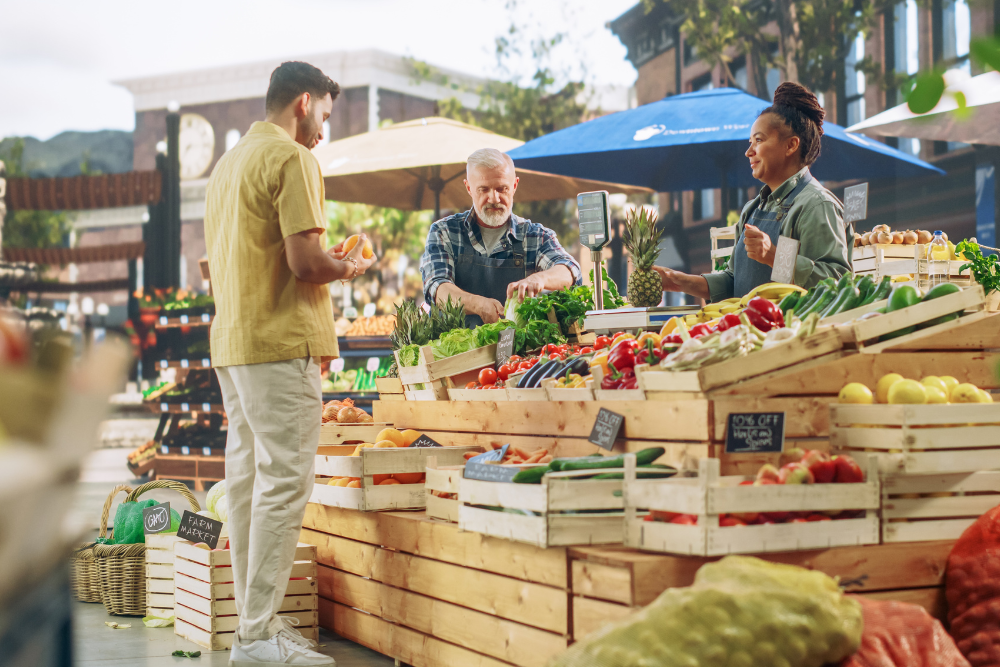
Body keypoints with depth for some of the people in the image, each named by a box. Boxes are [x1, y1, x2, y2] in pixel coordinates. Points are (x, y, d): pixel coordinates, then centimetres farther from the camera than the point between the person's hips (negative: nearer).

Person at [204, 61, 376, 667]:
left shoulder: (230, 161, 19)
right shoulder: (292, 159, -9)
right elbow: (305, 261, -18)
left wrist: (325, 258, 21)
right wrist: (350, 267, 2)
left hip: (231, 340, 10)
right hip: (280, 343, -9)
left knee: (248, 478, 11)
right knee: (284, 481, -8)